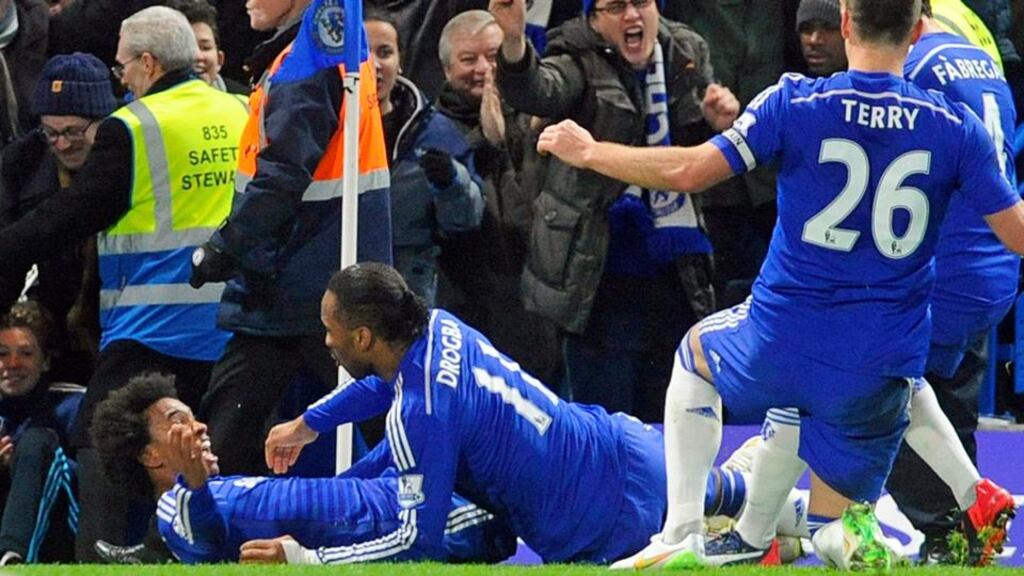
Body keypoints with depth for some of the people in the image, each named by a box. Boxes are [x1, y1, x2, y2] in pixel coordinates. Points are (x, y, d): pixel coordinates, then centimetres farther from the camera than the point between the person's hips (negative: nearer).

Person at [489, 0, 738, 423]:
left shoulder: (687, 56, 6)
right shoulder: (581, 64, -9)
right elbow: (537, 91, -33)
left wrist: (718, 123, -7)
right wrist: (513, 42, -54)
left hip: (676, 276, 5)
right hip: (604, 280, -5)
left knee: (665, 419, 15)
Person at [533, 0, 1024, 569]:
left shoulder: (795, 102, -9)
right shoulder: (957, 129, -5)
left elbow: (688, 171, -9)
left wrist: (588, 152, 6)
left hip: (779, 347, -1)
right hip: (881, 371, 1)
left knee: (695, 353, 35)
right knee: (835, 538, 23)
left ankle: (681, 537, 24)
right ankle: (858, 537, -15)